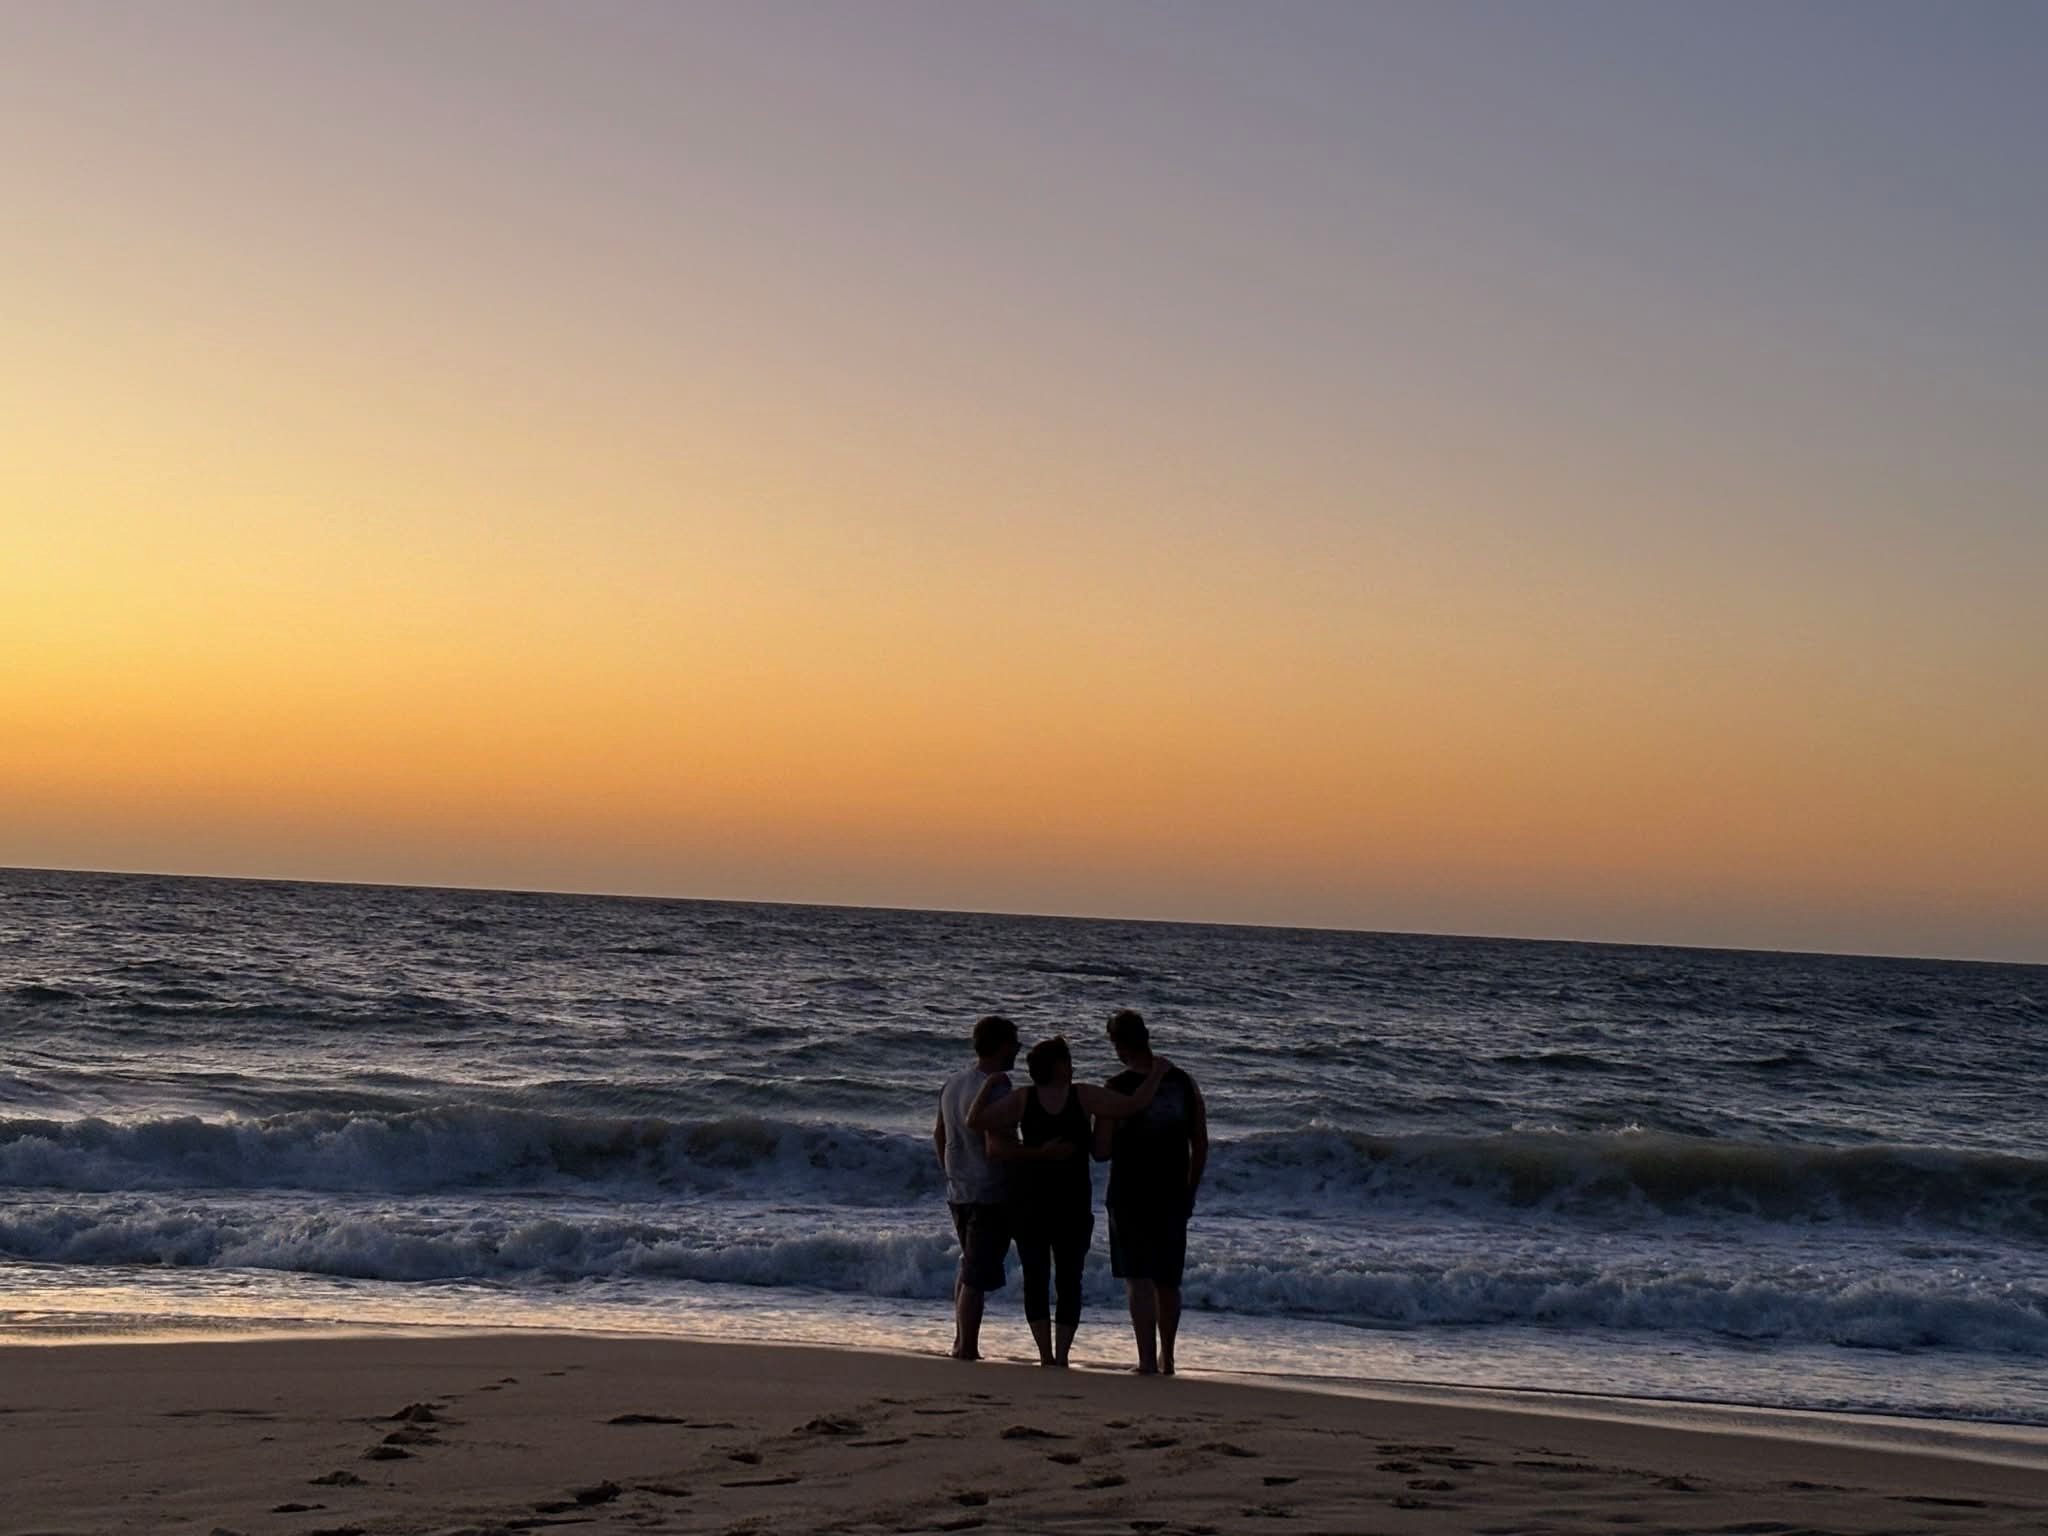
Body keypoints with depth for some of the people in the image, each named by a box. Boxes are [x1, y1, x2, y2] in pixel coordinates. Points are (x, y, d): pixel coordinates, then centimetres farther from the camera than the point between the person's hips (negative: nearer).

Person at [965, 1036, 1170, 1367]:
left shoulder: (1022, 1099, -2)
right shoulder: (1083, 1096, -6)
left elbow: (975, 1121, -8)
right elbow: (1133, 1105, -12)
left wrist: (989, 1085, 6)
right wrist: (1156, 1072, 1)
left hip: (1028, 1200, 1)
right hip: (1073, 1203, -1)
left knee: (1035, 1278, 6)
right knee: (1069, 1281, 7)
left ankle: (1046, 1355, -1)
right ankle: (1061, 1355, 1)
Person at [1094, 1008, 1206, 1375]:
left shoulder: (1118, 1088, -11)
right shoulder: (1184, 1083, 3)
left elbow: (1101, 1151, -10)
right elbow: (1201, 1147, 7)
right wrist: (1189, 1192, 17)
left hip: (1130, 1196, -4)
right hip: (1173, 1196, 4)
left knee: (1138, 1280, -2)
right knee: (1168, 1282, 15)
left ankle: (1147, 1360, -9)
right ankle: (1166, 1358, 25)